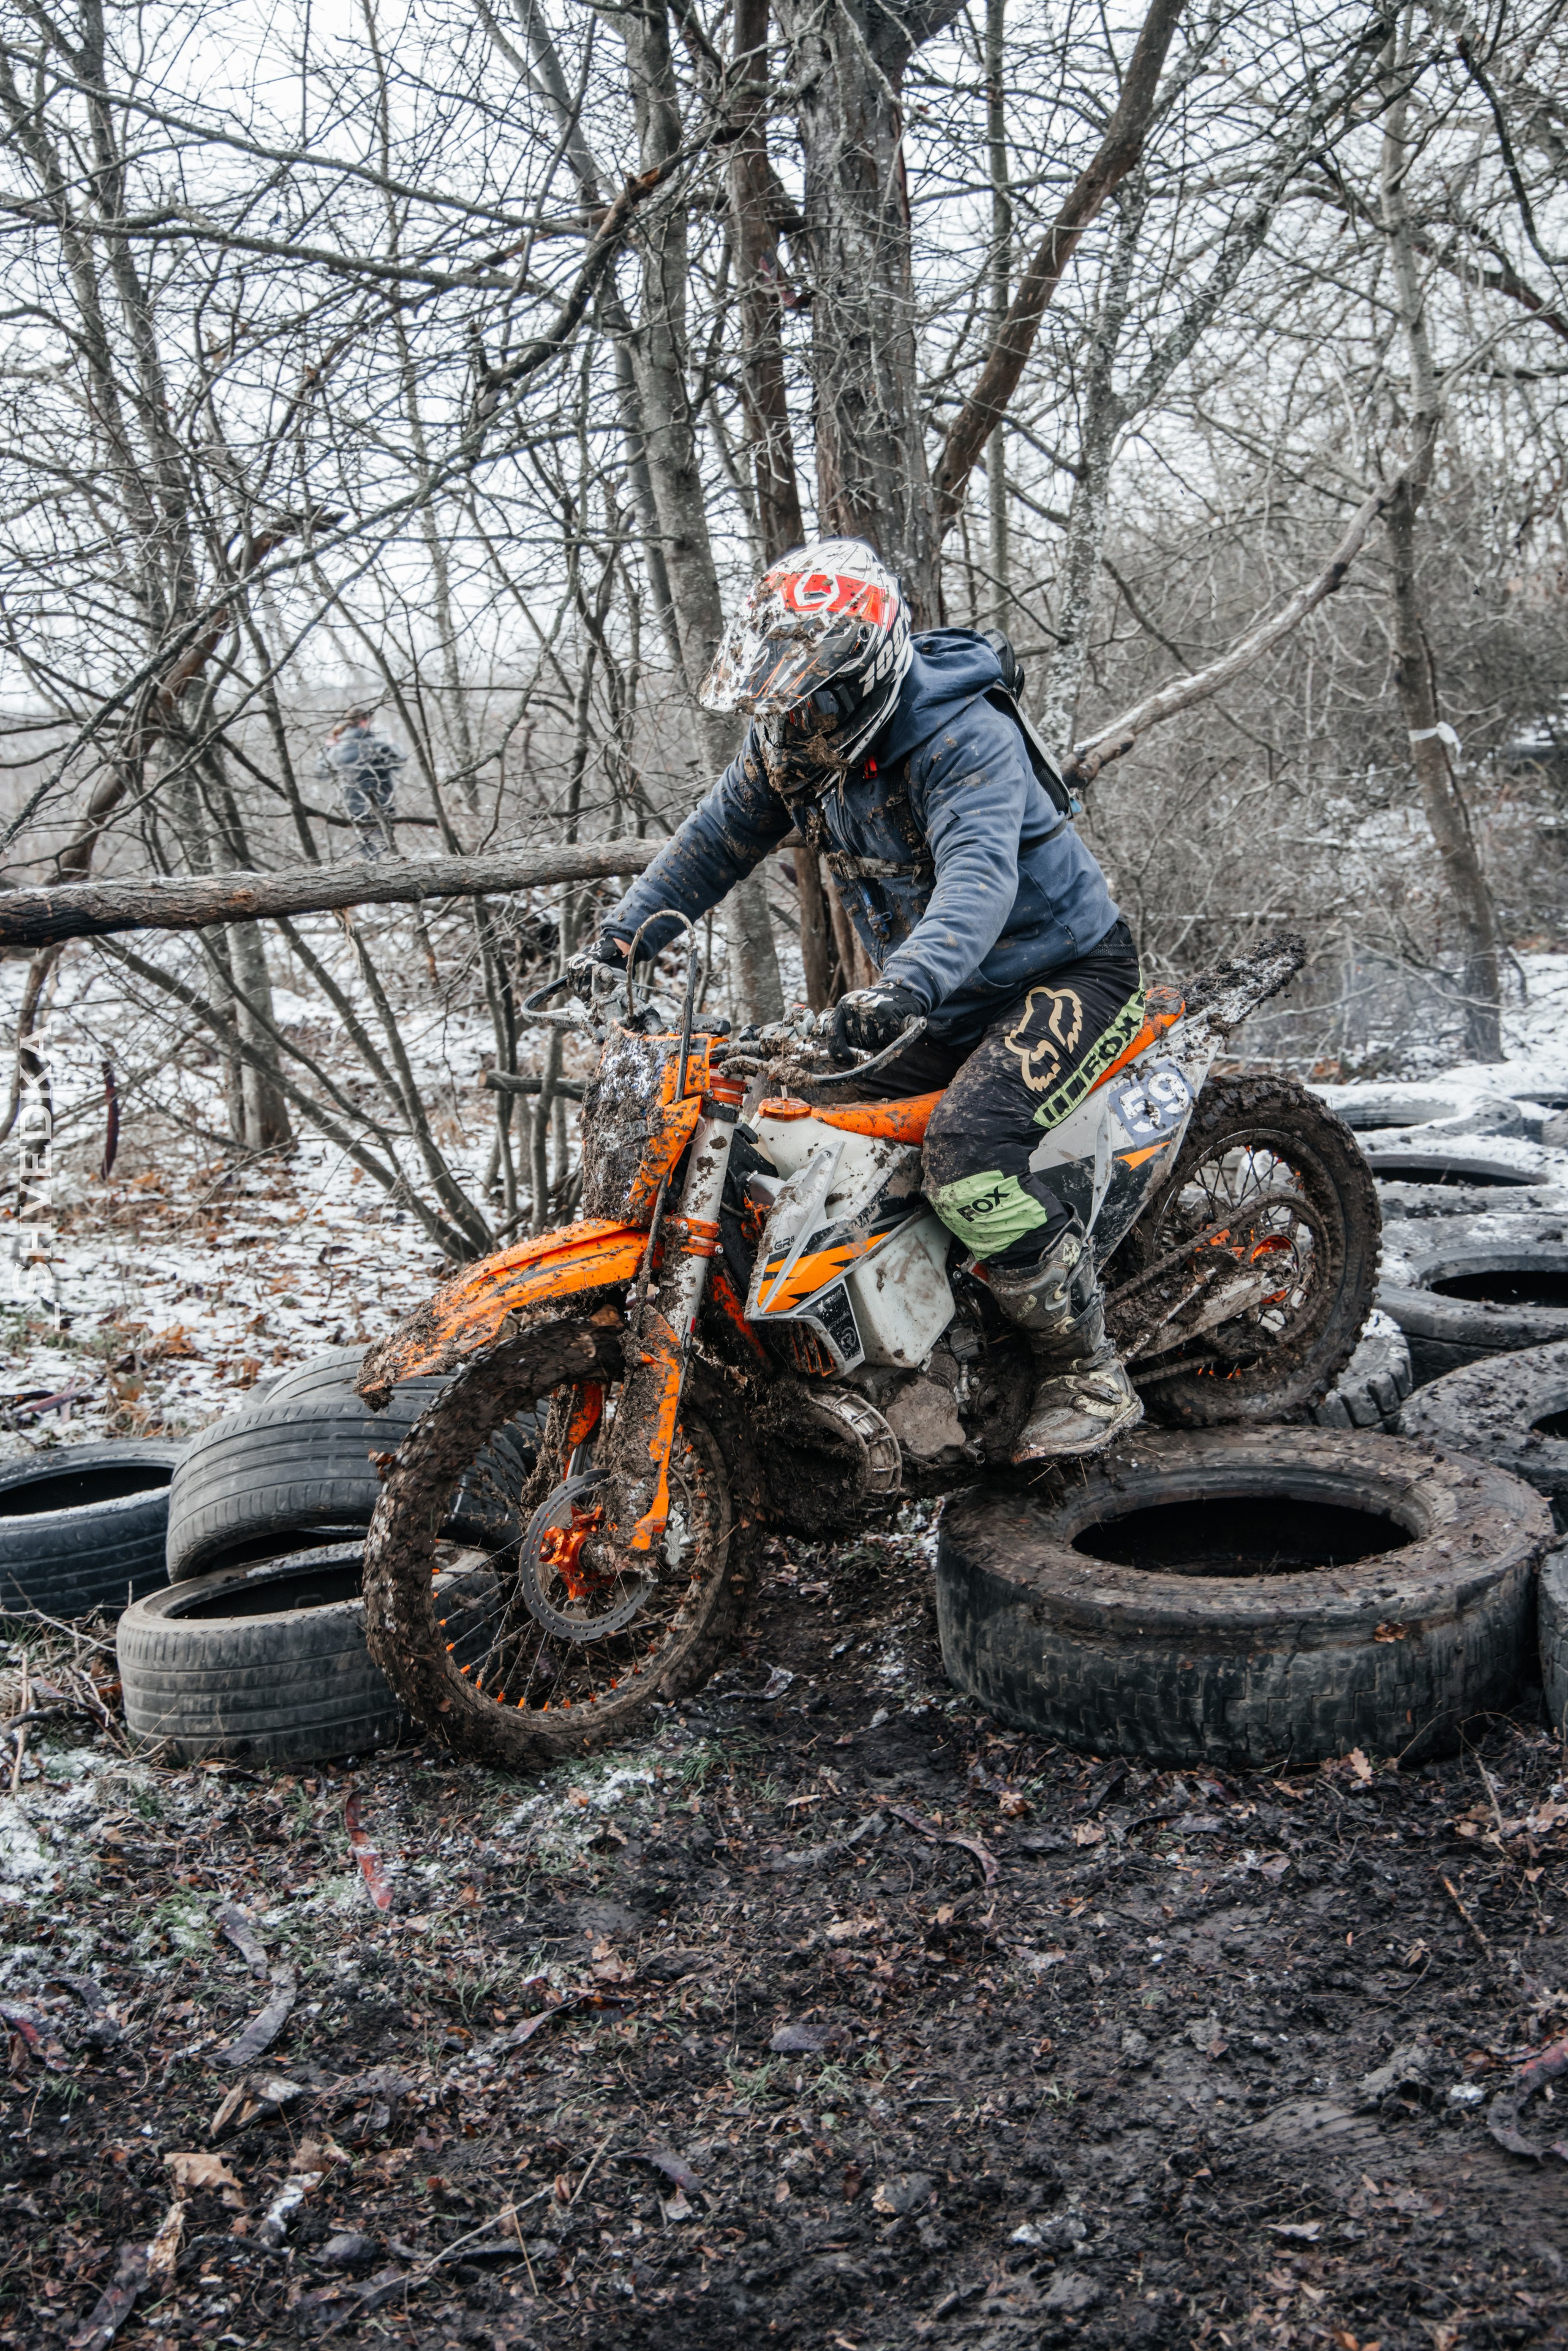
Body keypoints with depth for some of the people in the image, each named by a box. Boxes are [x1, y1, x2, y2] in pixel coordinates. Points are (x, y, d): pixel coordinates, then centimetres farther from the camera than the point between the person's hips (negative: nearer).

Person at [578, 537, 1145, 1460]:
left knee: (966, 1146, -29)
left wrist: (902, 986, -60)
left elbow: (979, 877, -43)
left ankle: (1090, 1374, -16)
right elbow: (718, 839, 9)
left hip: (1067, 970, -9)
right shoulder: (790, 740, -2)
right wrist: (618, 942, 1)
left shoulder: (964, 736, -27)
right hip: (946, 993, 9)